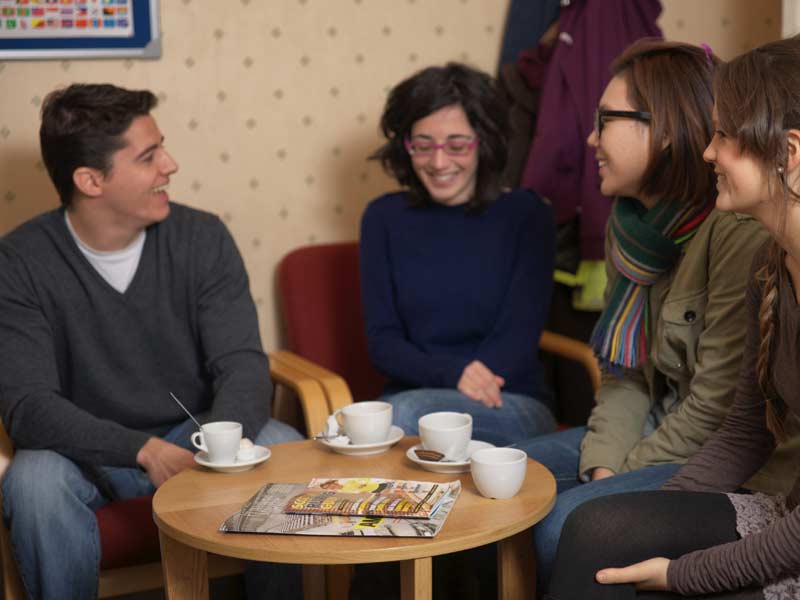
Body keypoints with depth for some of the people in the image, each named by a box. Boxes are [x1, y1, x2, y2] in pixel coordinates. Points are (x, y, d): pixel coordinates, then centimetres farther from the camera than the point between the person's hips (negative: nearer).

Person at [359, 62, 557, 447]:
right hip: (409, 397, 2)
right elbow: (382, 340, 2)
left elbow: (518, 338, -4)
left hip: (512, 405, -2)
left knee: (404, 414, -34)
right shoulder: (384, 218, 8)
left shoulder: (525, 214, 2)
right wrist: (453, 373, -19)